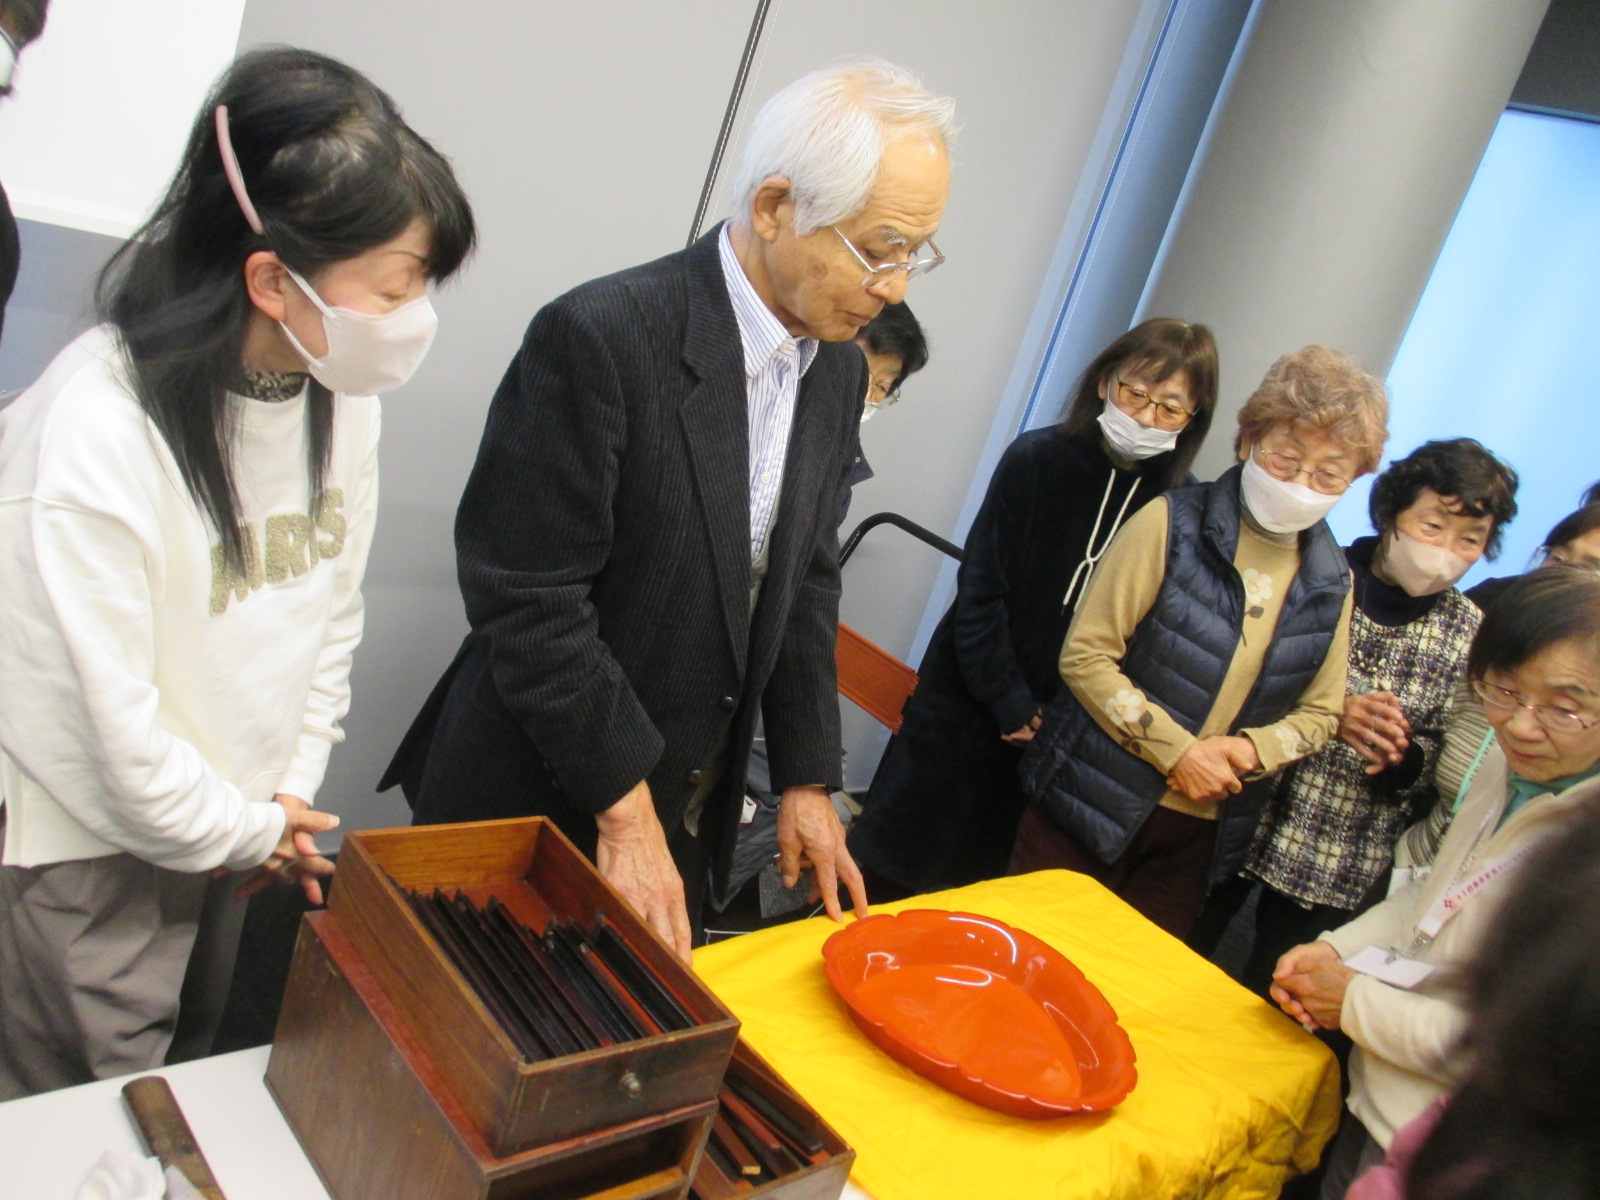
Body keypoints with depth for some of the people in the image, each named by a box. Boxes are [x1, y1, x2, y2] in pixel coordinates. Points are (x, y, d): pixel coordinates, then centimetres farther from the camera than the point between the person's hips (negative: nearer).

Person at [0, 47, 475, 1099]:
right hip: (90, 862, -5)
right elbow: (103, 722, -22)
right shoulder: (95, 428, -28)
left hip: (246, 836, 6)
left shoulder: (342, 388, -7)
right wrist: (250, 831, -9)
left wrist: (296, 783, 1)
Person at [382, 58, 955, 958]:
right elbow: (527, 598, -22)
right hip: (539, 800, -6)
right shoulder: (601, 338, -22)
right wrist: (623, 807, -19)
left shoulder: (839, 372, 2)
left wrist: (807, 779, 4)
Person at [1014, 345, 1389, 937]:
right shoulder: (1173, 525, -10)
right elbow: (1085, 655, -12)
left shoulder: (1331, 584, 3)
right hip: (1094, 804, -3)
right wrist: (1177, 750, -18)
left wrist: (1253, 747, -10)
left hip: (1201, 834, 4)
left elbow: (1319, 712, 11)